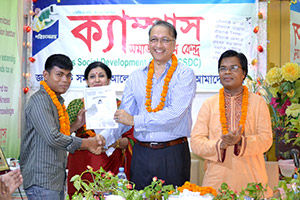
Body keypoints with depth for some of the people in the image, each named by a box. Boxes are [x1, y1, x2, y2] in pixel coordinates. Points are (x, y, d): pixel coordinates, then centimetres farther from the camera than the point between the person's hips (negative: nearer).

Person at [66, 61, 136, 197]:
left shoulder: (119, 106, 6)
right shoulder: (76, 105, 9)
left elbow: (131, 140, 4)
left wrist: (116, 142, -14)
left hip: (109, 166, 0)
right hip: (81, 166, 1)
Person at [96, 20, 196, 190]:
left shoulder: (184, 74, -2)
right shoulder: (136, 77, 11)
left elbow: (174, 115, -14)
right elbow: (123, 115, 8)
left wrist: (135, 120, -11)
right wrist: (104, 138, -9)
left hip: (173, 156, -3)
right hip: (142, 155, 3)